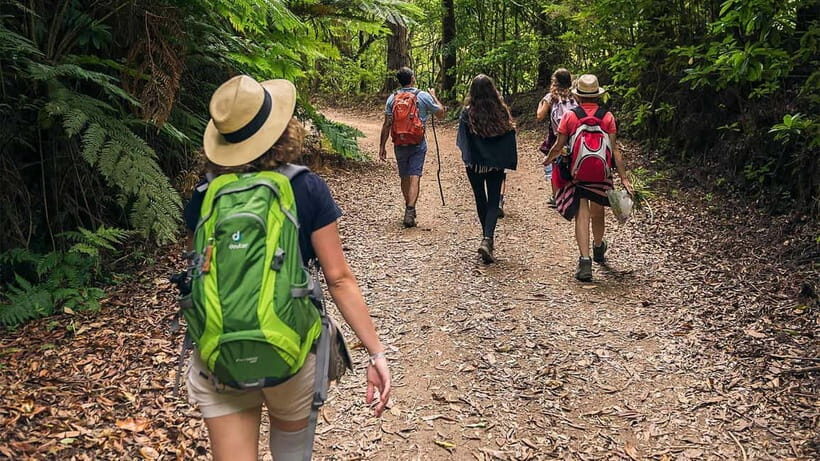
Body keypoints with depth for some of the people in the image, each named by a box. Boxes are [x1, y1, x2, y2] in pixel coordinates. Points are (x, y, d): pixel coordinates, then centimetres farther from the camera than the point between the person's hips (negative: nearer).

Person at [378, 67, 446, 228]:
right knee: (414, 178, -6)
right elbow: (441, 113, 6)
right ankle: (410, 212, -17)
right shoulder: (424, 96, -5)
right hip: (418, 144, -3)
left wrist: (382, 146, 4)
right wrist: (434, 95, 20)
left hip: (399, 144, 3)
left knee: (404, 177, 16)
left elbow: (386, 125, -1)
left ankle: (409, 209, 30)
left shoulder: (392, 98, 1)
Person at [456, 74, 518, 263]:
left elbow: (462, 140, -7)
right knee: (494, 202, 4)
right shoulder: (501, 111, -7)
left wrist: (467, 158, 8)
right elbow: (510, 137, -3)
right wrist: (508, 163, 6)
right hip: (496, 164, 0)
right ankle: (487, 240, -15)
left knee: (481, 200, 17)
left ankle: (487, 238, 29)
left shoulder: (468, 113, -11)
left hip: (474, 164, 0)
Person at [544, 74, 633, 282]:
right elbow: (614, 149, -5)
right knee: (598, 213, 21)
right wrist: (624, 177, -3)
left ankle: (585, 260, -14)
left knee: (581, 216, -3)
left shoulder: (569, 116, -5)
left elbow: (559, 146, -1)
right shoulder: (607, 117, -2)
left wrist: (548, 159, 20)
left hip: (576, 172, -2)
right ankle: (598, 249, 44)